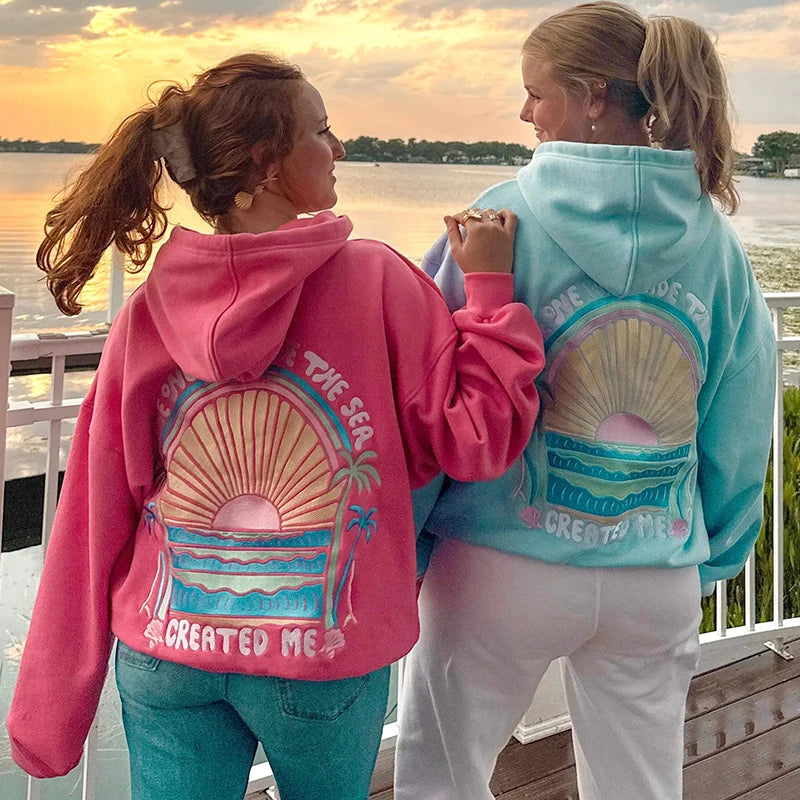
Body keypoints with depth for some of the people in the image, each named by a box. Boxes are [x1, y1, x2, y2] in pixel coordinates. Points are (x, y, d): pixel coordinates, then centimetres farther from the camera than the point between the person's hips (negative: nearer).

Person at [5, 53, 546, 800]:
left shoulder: (145, 313, -4)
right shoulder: (376, 281, -12)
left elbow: (96, 516, -1)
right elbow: (474, 441, -8)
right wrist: (490, 287, 0)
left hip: (164, 653, 2)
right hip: (326, 655, -2)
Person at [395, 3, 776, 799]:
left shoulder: (507, 215, -12)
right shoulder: (715, 236, 1)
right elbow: (740, 428, 6)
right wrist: (710, 556, 19)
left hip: (505, 561, -4)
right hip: (660, 578, 4)